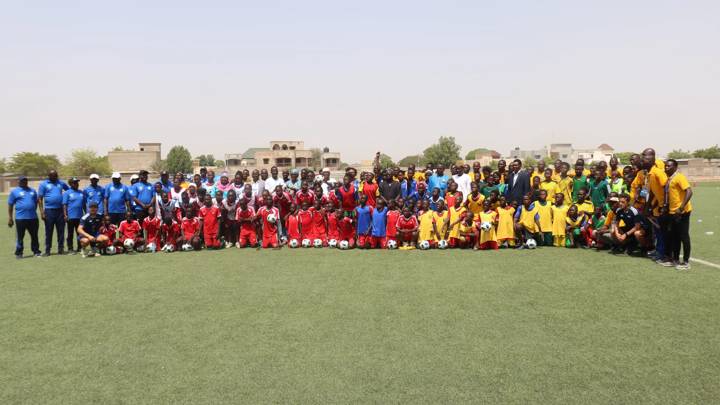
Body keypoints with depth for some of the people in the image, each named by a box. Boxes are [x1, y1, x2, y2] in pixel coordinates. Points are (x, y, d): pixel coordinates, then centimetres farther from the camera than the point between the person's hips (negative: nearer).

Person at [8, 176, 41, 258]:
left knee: (34, 236, 8)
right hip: (20, 218, -3)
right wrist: (10, 218, -2)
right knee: (20, 237, 1)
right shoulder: (14, 191, 4)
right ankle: (18, 253, 9)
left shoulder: (32, 191, 15)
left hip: (33, 218, 3)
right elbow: (10, 205, 3)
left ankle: (36, 251, 16)